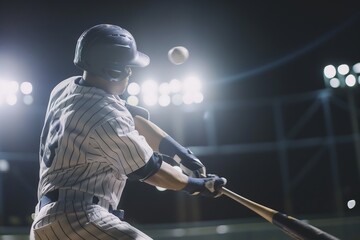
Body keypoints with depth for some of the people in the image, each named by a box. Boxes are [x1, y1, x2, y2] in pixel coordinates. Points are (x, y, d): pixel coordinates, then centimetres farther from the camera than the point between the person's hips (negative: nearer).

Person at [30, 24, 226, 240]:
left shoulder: (68, 88, 9)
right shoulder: (107, 118, -17)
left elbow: (131, 119, 15)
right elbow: (147, 170, -5)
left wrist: (182, 155, 12)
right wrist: (196, 185, 11)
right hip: (76, 219, -10)